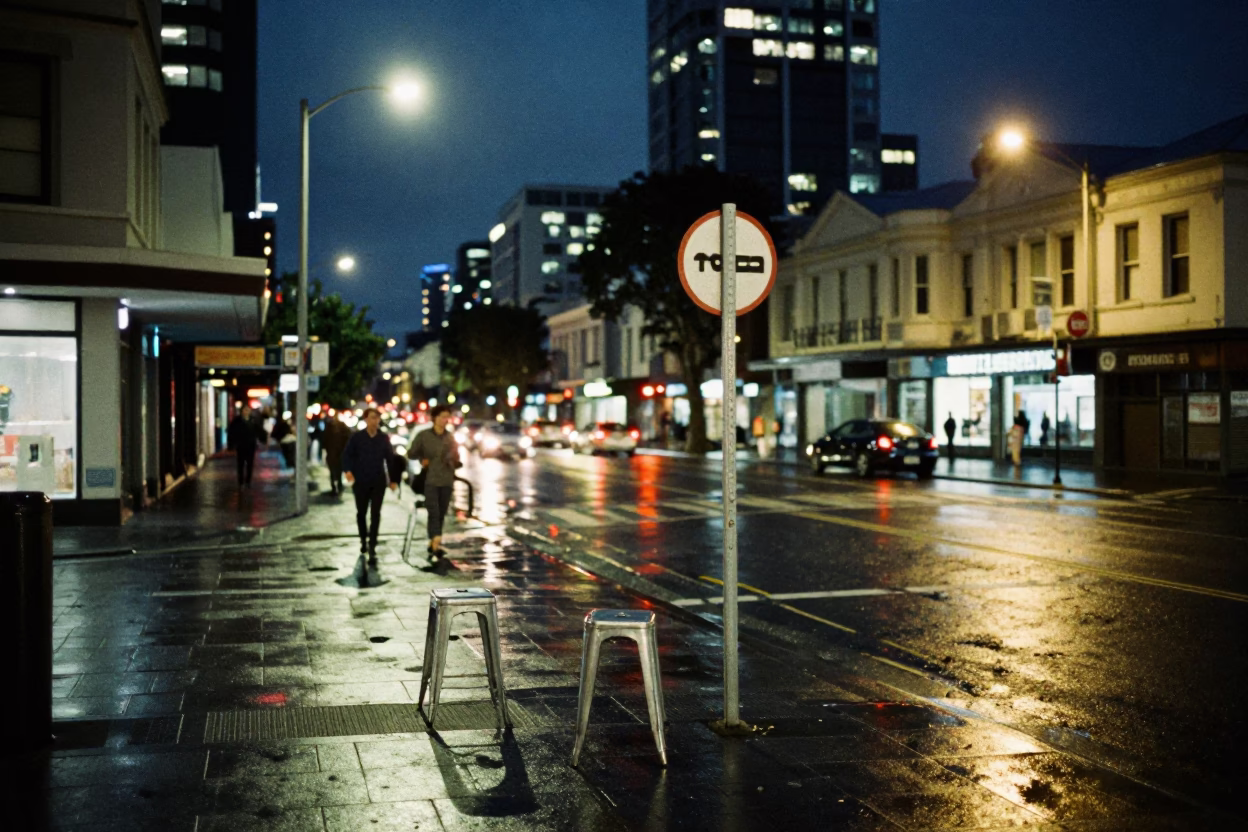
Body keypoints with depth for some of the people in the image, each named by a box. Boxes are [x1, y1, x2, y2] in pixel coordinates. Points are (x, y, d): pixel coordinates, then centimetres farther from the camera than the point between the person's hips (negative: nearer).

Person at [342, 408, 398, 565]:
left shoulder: (384, 438, 3)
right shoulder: (356, 437, -3)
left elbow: (390, 458, 8)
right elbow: (347, 454, -6)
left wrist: (392, 479, 7)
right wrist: (347, 470, -24)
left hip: (379, 481, 0)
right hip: (360, 481, 0)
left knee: (375, 514, -7)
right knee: (361, 513, 14)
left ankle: (372, 548, -8)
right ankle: (363, 540, 37)